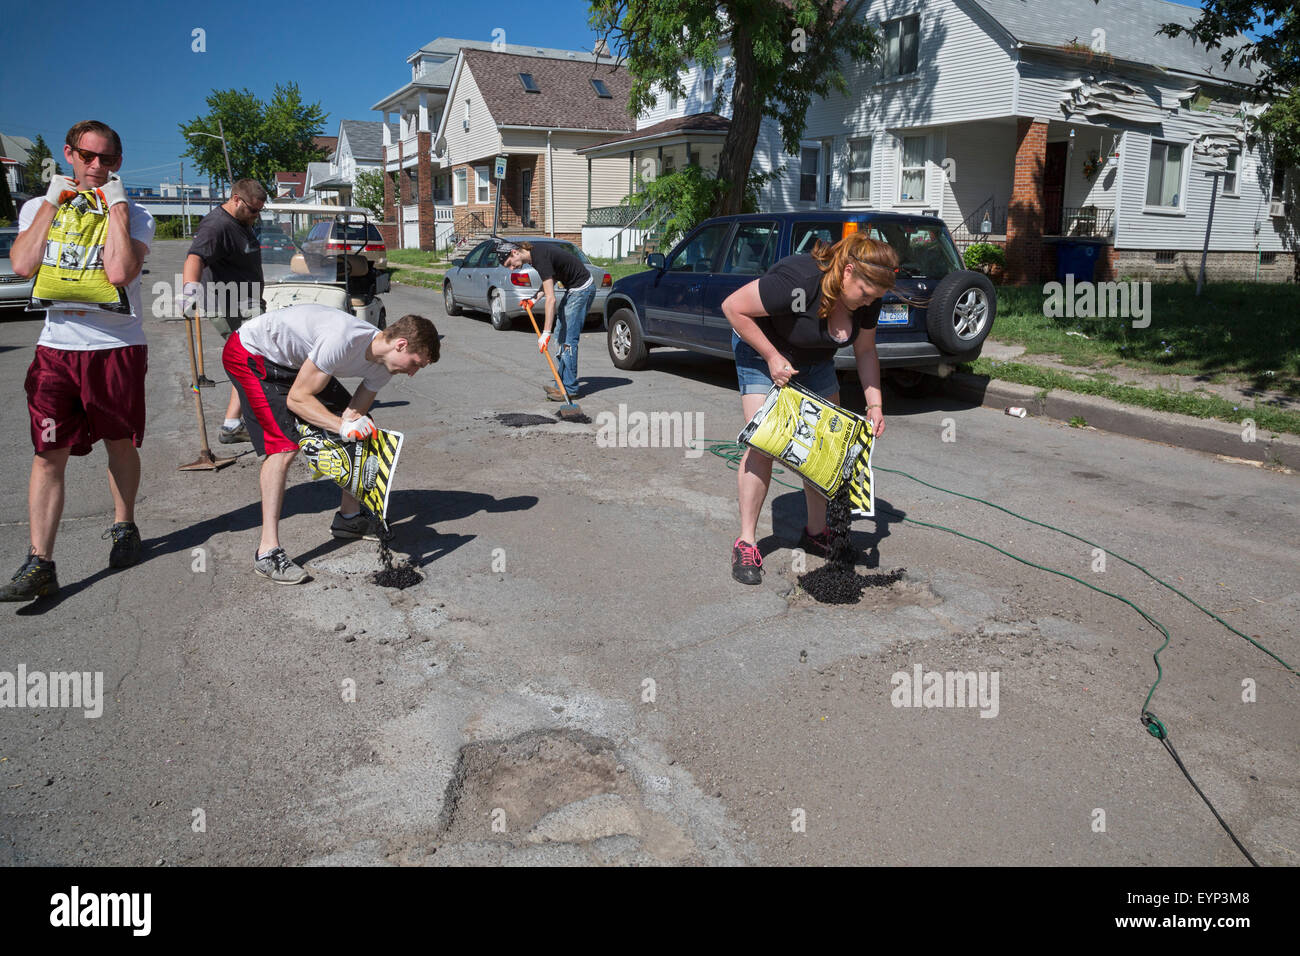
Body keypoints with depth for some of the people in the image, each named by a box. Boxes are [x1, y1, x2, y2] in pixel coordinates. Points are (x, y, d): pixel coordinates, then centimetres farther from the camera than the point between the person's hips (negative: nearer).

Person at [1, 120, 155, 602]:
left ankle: (123, 526, 32)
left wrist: (116, 206, -10)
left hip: (117, 347, -1)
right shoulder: (39, 207, 11)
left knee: (120, 443, 11)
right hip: (56, 348, 2)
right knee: (48, 454, -4)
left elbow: (120, 272, -18)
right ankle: (39, 564, -3)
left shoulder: (134, 216, 2)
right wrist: (52, 203, -2)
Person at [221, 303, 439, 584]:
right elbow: (297, 398, -29)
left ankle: (349, 517, 21)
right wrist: (343, 426, -39)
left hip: (294, 360, 9)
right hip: (250, 352, -9)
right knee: (283, 446, -23)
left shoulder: (381, 367, -10)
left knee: (359, 430, 5)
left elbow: (354, 415, -6)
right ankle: (268, 552, -18)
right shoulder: (343, 340, -36)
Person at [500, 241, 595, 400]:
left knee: (568, 339, -10)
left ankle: (570, 389, -6)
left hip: (582, 289, -10)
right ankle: (562, 384, 14)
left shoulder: (541, 258, -25)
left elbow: (551, 299, -31)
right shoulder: (536, 251, 4)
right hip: (573, 288, 10)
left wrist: (546, 333, -34)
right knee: (560, 337, 11)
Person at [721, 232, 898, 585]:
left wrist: (874, 404, -11)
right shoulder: (797, 281, -37)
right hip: (761, 350, -6)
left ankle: (816, 532, 14)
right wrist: (772, 357, -28)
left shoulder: (867, 298, -16)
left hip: (816, 361, 6)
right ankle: (745, 542, -6)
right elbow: (733, 307, -29)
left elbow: (865, 352, -1)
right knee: (762, 444, -15)